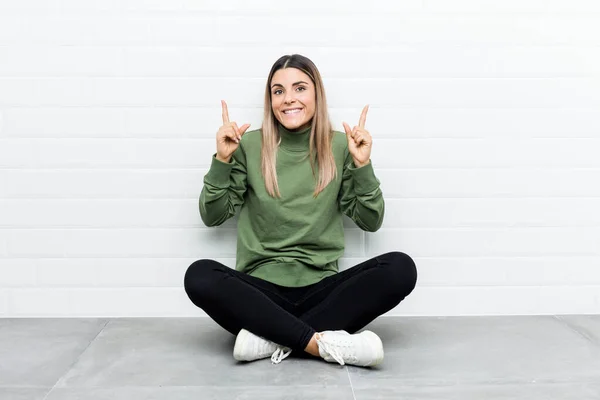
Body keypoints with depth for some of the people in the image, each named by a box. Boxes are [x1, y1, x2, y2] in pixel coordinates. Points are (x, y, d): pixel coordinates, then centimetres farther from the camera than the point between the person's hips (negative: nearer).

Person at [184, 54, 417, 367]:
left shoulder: (340, 147, 5)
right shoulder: (250, 145, 3)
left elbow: (370, 221, 4)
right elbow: (212, 216, 5)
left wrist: (362, 165, -8)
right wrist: (222, 161, -8)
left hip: (321, 289, 1)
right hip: (261, 289, -1)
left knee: (401, 268, -24)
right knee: (199, 276, -30)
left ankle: (273, 337, -24)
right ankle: (322, 342, -29)